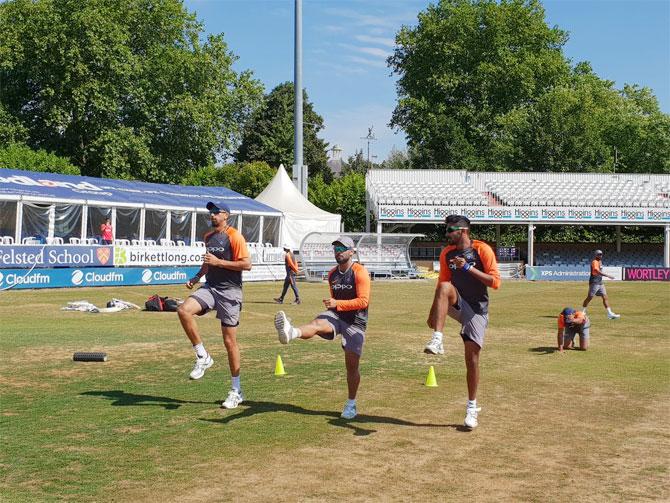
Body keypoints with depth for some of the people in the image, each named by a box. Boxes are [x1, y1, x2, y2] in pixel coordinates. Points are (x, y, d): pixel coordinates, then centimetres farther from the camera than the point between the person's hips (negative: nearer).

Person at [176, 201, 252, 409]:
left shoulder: (234, 236, -8)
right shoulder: (208, 236, 14)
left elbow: (247, 264, -15)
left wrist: (219, 262, -18)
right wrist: (197, 277, 13)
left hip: (229, 291, -6)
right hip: (210, 287, 6)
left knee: (229, 340, -1)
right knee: (184, 310, -23)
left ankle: (236, 391, 11)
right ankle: (203, 357, -8)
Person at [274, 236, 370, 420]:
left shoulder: (360, 273, -10)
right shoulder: (332, 274, 10)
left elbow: (364, 301, -18)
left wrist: (337, 303, -25)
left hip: (355, 320, -4)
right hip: (335, 315, 4)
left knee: (352, 365, 0)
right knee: (316, 324, -31)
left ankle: (351, 404, 17)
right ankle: (291, 333, -65)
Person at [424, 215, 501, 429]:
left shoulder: (482, 250, -10)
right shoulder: (447, 253, 5)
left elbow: (495, 282, -15)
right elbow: (441, 285, 13)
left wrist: (468, 267, -22)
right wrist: (433, 313, 10)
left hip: (477, 310, -3)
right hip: (457, 305, 3)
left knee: (472, 356, -4)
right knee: (445, 286, -30)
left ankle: (472, 407, 12)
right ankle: (437, 340, -40)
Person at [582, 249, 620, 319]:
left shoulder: (599, 261, 16)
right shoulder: (594, 262, -14)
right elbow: (597, 271, -30)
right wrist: (607, 276, -35)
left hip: (600, 283, 9)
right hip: (594, 283, -9)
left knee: (605, 297, 1)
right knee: (589, 297, -2)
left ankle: (610, 313, -2)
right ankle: (582, 312, 10)